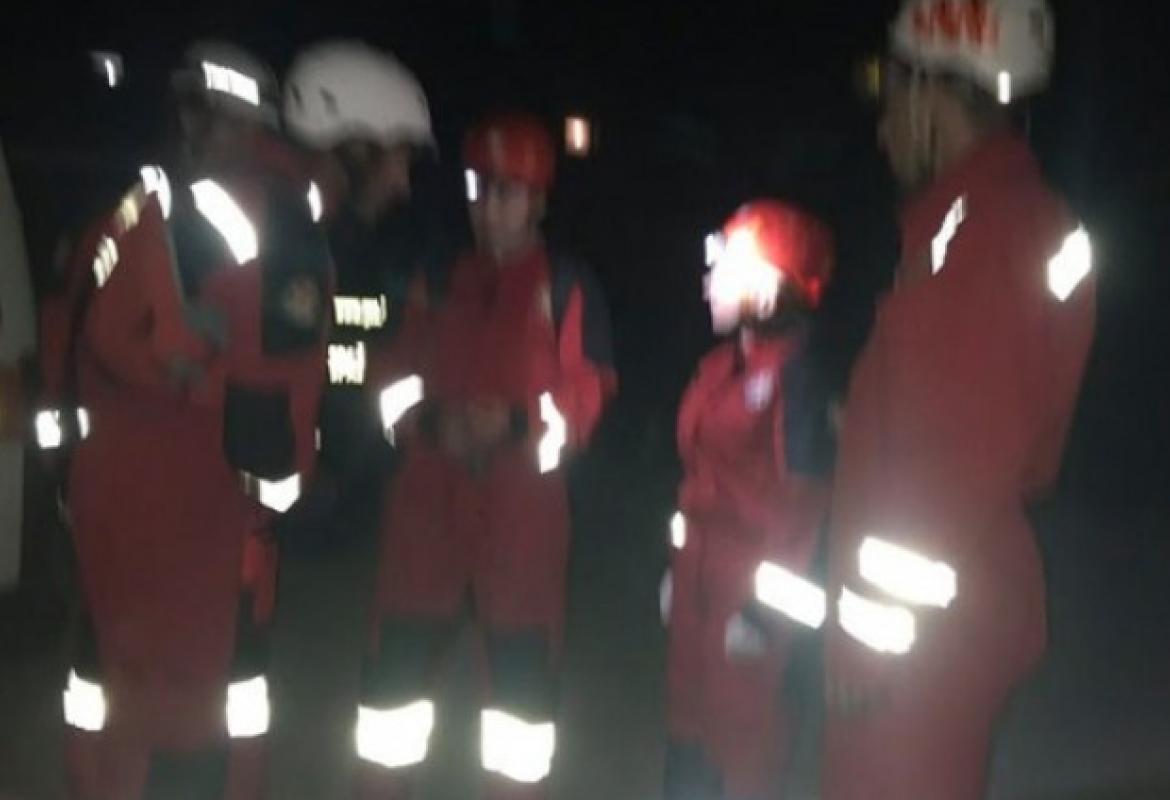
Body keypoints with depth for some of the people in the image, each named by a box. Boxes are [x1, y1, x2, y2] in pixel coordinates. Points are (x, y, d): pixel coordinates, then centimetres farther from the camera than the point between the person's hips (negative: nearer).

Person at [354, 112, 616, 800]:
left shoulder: (569, 287, 1)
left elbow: (588, 394, -5)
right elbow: (395, 379, 10)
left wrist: (514, 423, -21)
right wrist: (432, 421, -11)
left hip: (524, 507, -3)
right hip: (430, 500, 3)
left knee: (523, 670, 2)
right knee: (399, 659, 5)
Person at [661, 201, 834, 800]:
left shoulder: (795, 372, -16)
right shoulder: (721, 365, 11)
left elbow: (803, 498, -18)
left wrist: (765, 608, -19)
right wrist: (677, 569, 18)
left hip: (749, 591, -8)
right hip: (698, 583, 9)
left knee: (744, 748, 1)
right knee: (689, 740, 15)